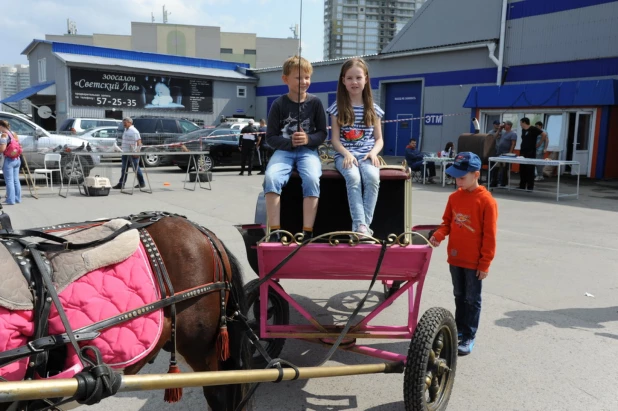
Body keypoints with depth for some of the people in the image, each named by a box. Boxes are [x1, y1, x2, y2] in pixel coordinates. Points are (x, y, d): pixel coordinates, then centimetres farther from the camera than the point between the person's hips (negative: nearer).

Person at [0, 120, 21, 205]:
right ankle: (17, 198, 17)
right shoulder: (14, 134, 12)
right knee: (16, 180, 13)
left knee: (9, 181, -3)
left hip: (8, 160, -7)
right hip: (17, 159, 8)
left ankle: (10, 200, -2)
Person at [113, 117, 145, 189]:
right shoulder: (125, 130, 15)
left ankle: (141, 183, 11)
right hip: (125, 153, 9)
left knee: (136, 168, 0)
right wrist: (122, 148, 18)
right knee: (124, 169, 8)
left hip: (133, 153, -9)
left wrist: (137, 151, -26)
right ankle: (121, 184, 10)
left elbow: (139, 141, -19)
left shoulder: (134, 131, -13)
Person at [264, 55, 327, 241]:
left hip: (308, 151, 0)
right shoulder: (279, 104, 1)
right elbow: (271, 137, 2)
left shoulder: (315, 102, 3)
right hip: (284, 150, 0)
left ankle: (308, 233, -25)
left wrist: (308, 139, -14)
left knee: (312, 179, -32)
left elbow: (322, 133, 6)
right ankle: (274, 232, -25)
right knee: (271, 177, -30)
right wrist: (289, 142, -16)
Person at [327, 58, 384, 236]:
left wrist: (373, 152, -11)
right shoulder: (337, 108, 6)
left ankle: (365, 224, -29)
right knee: (353, 178, -34)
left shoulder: (373, 109, 11)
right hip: (345, 154, -1)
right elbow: (335, 139, 2)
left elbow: (379, 139, 11)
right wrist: (346, 153, -17)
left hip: (367, 154, 2)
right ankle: (360, 225, -35)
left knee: (372, 177, -32)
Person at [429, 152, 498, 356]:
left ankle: (469, 337, 17)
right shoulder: (454, 197, 3)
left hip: (474, 261, -6)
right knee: (459, 296, 19)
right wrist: (439, 235, -10)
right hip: (455, 258, 6)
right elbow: (447, 222, 12)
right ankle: (459, 329, 33)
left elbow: (489, 235, -13)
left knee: (472, 300, 7)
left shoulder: (486, 201, -15)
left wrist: (485, 263, -12)